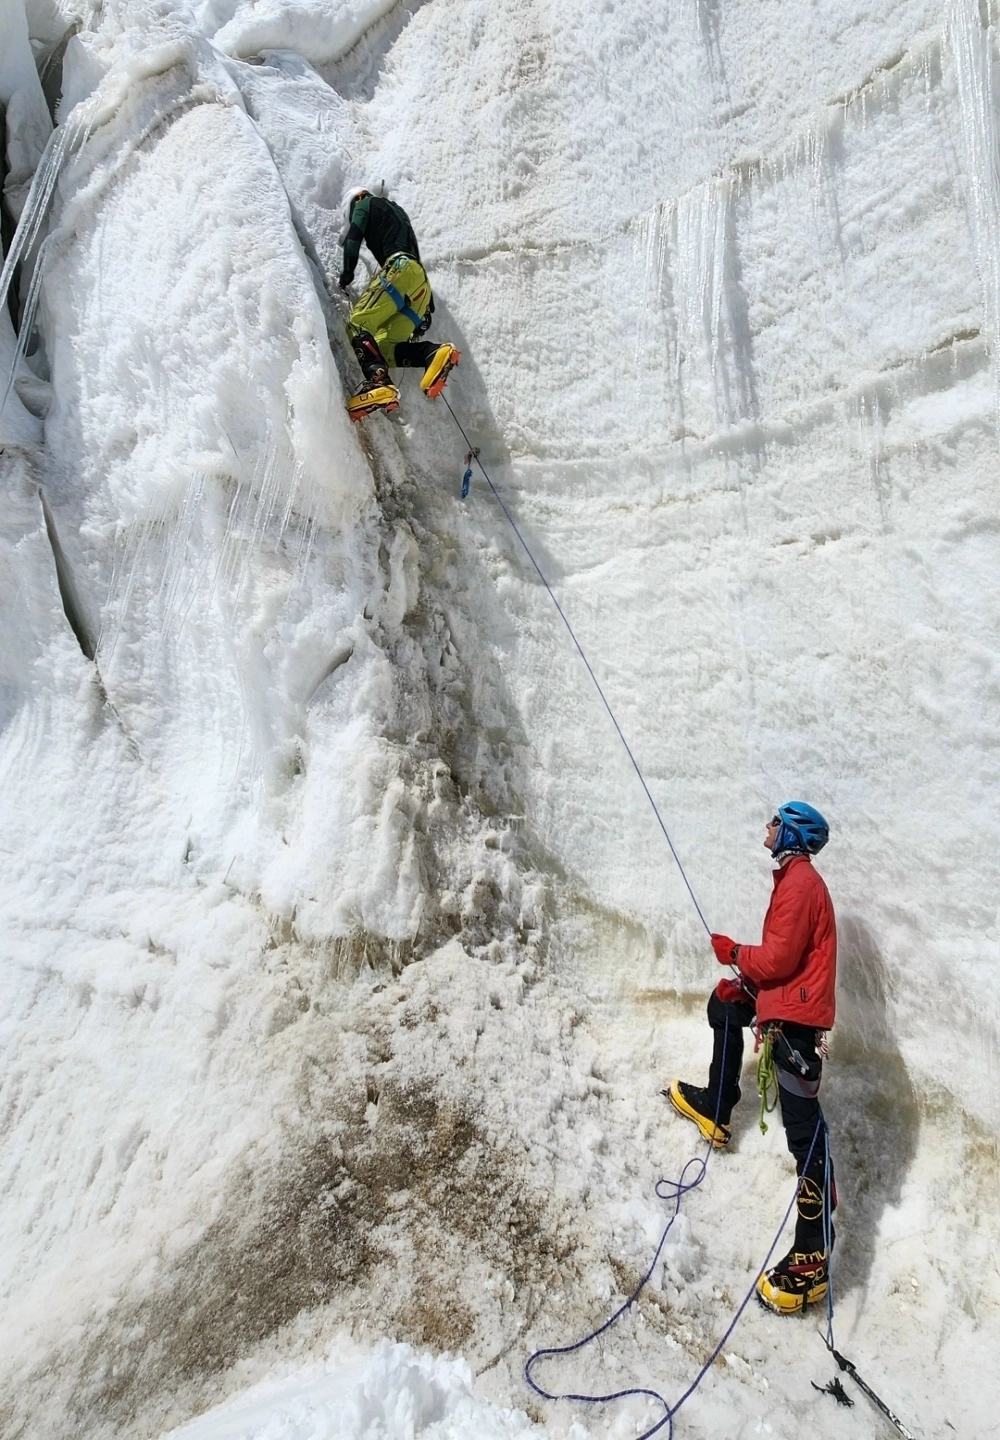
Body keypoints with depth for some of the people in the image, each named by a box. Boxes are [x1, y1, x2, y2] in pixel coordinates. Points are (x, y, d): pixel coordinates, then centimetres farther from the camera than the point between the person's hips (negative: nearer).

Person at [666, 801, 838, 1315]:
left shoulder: (800, 882, -18)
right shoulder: (793, 877, 14)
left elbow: (778, 958, -23)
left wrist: (734, 953, -5)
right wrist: (745, 982, 9)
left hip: (794, 1012, -11)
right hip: (784, 999, 11)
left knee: (803, 1127, -10)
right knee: (723, 1003, 29)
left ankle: (812, 1258, -5)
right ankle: (715, 1108, 36)